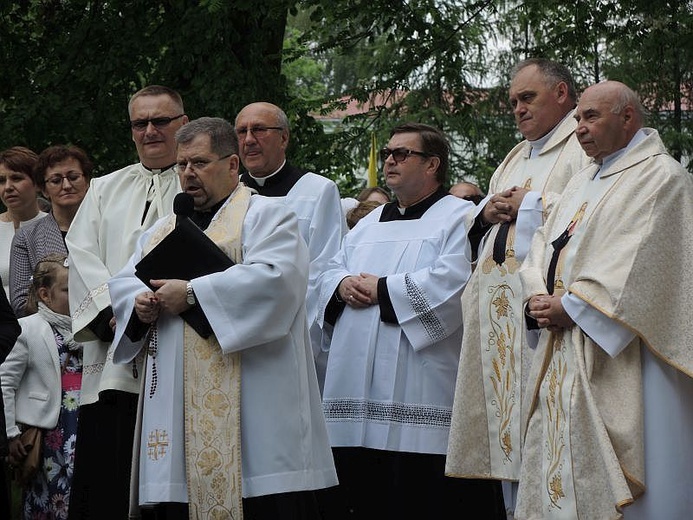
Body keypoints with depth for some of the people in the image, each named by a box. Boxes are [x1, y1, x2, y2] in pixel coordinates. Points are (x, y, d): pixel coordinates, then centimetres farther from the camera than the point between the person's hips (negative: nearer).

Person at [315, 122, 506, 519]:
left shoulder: (460, 217, 0)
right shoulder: (370, 223, 24)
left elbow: (454, 279, -15)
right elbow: (332, 271, 22)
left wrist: (382, 289, -11)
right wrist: (343, 285, -3)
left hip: (422, 393, -7)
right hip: (360, 385, 7)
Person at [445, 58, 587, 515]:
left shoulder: (587, 145, 0)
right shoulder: (515, 157, 27)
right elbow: (477, 232, 32)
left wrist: (533, 204, -8)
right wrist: (487, 212, 9)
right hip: (499, 314, 8)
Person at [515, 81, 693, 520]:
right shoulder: (583, 183, 21)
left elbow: (636, 264, -17)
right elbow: (547, 244, 18)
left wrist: (569, 306, -14)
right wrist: (539, 296, -3)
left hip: (618, 359, -9)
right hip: (563, 356, 9)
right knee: (560, 466, 6)